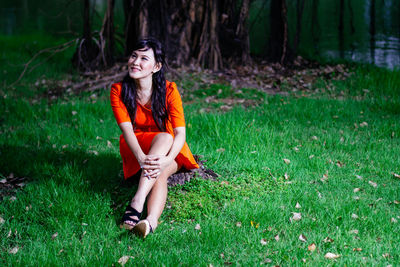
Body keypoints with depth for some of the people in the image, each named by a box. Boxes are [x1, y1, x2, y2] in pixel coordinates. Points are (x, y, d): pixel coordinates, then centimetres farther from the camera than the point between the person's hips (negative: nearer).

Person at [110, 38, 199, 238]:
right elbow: (127, 129, -24)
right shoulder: (118, 91, -11)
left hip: (169, 152, 1)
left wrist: (167, 160, -40)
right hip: (136, 151, -1)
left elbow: (181, 133, -21)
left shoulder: (169, 90, -13)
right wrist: (141, 158, -43)